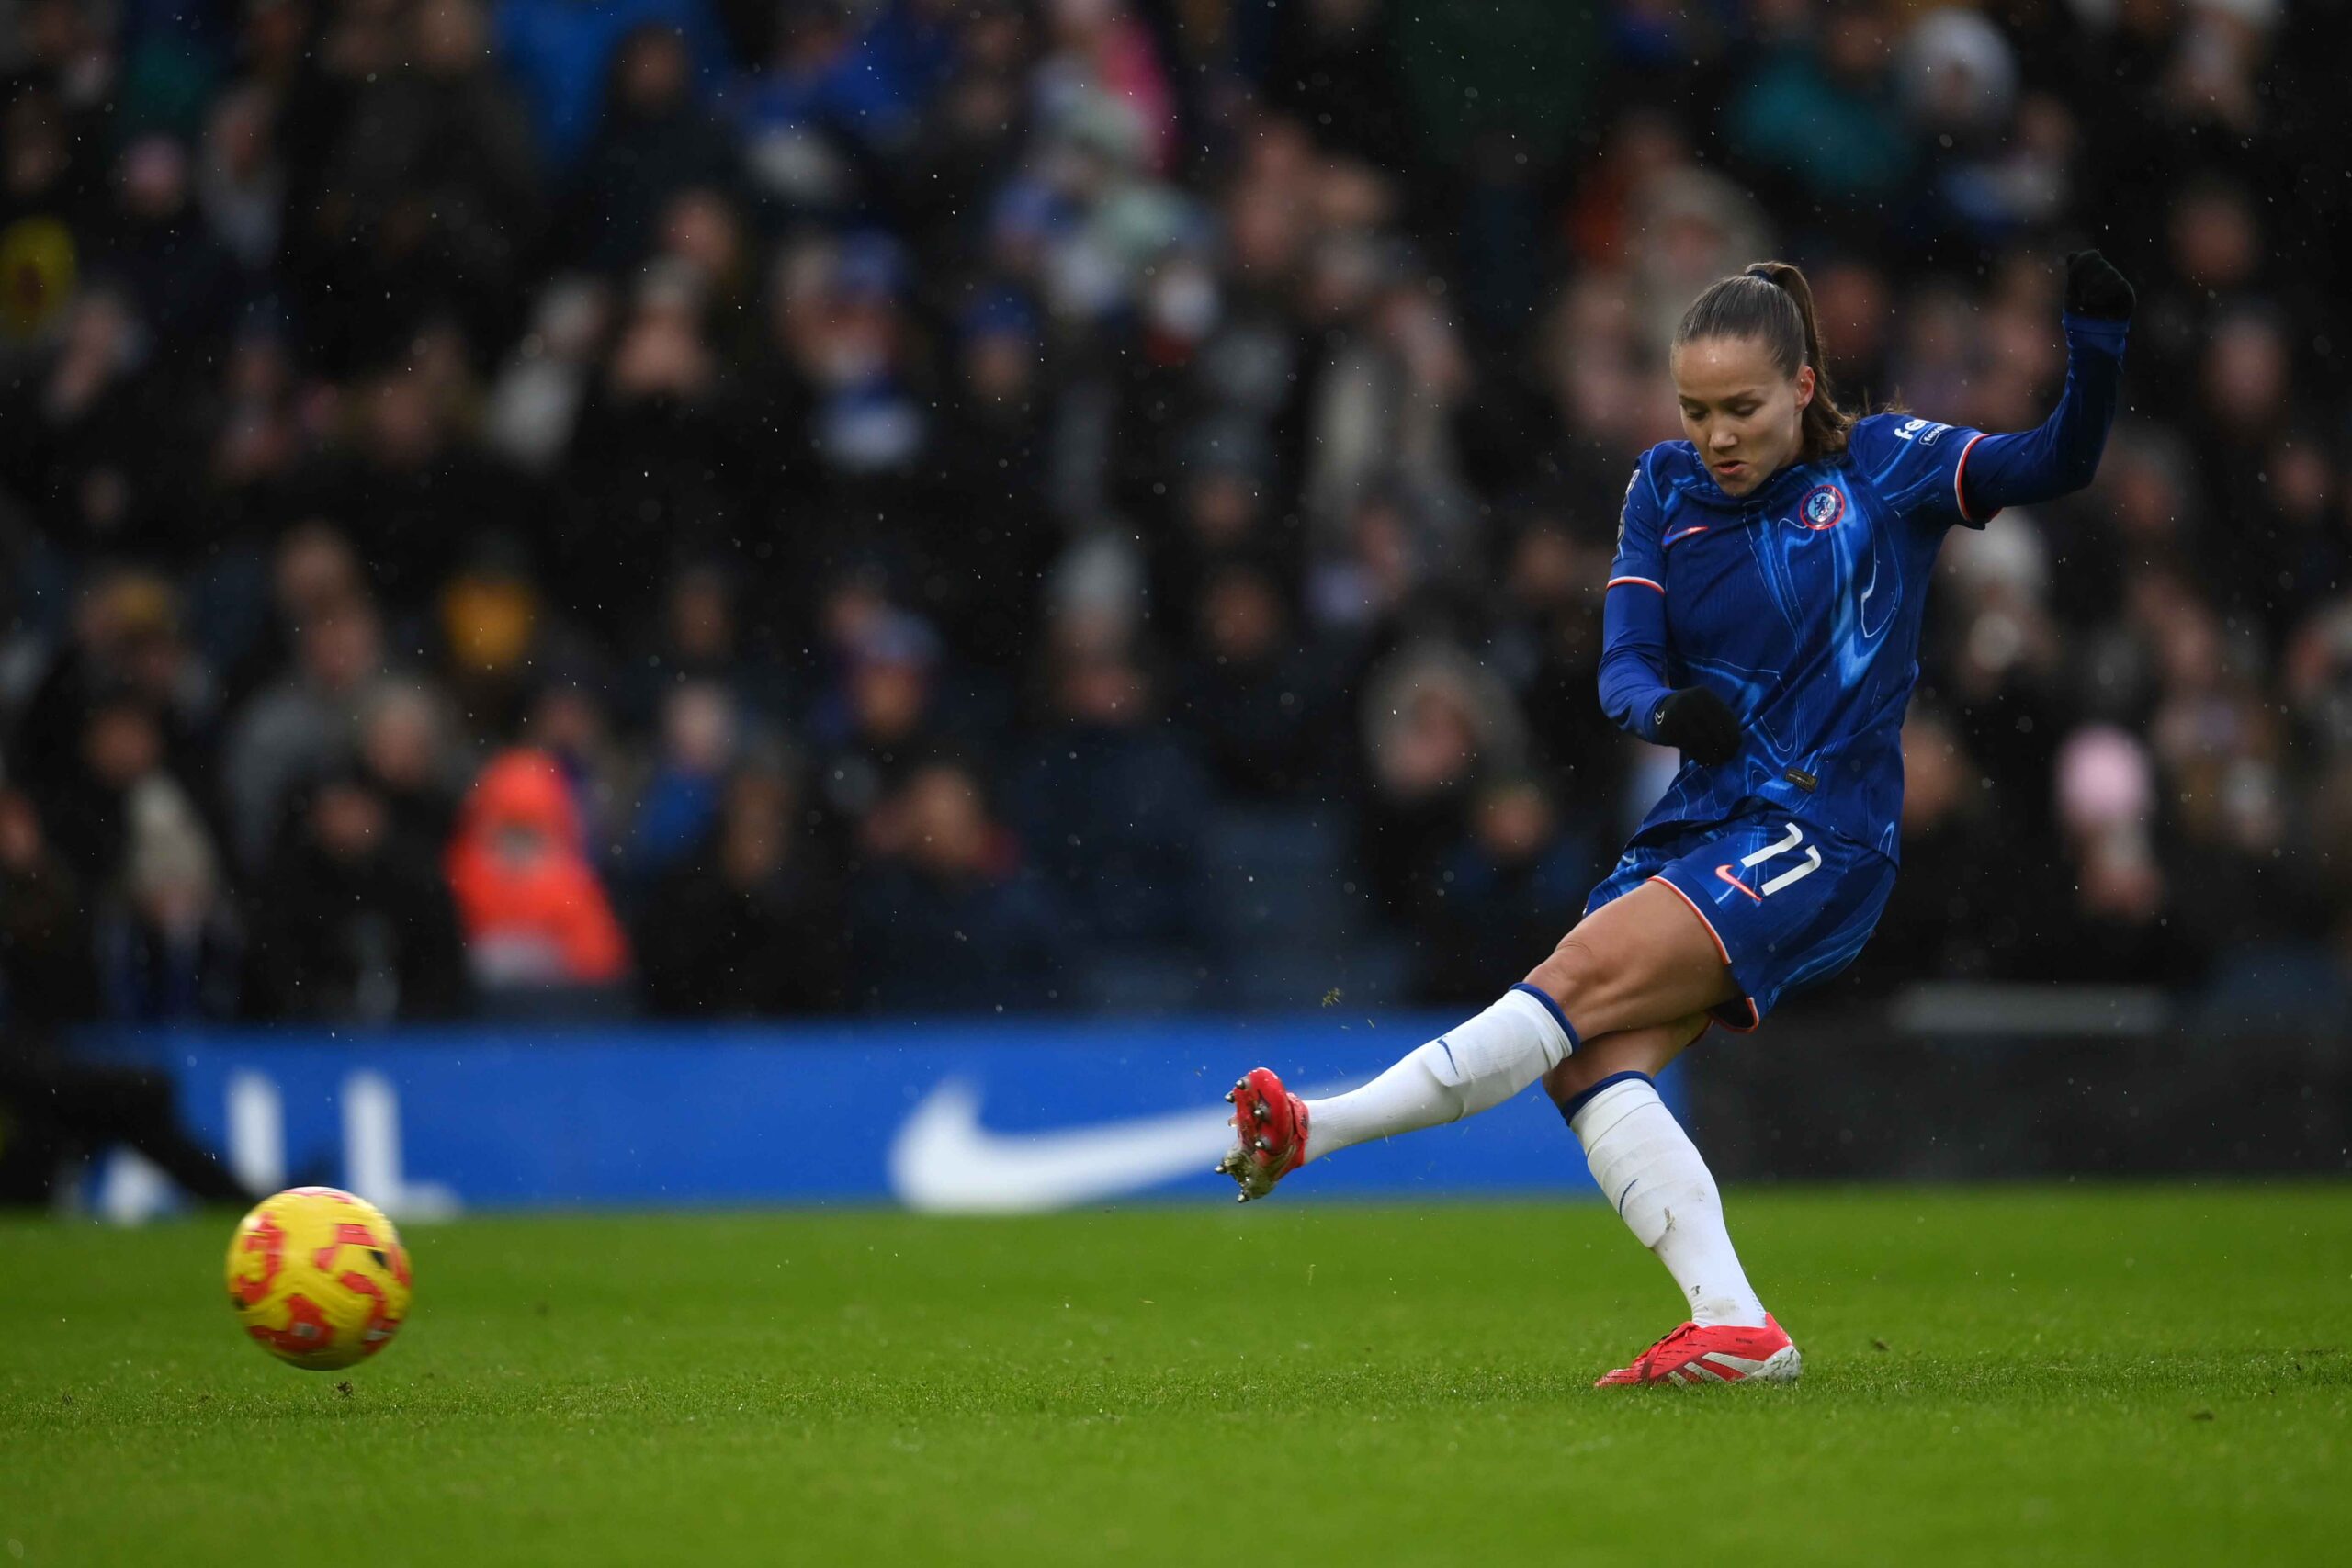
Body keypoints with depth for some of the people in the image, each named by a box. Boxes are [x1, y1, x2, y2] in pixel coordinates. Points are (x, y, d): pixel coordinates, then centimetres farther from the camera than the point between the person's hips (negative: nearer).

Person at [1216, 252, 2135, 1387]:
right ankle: (1734, 1330, -21)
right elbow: (1624, 666, 0)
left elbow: (2055, 465, -10)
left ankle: (1311, 1130, -22)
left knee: (1583, 981, -22)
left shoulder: (1883, 466, -1)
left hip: (1821, 839, -6)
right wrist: (1666, 709, -23)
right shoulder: (1665, 488, 9)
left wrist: (2095, 348, -28)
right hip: (1700, 826, 6)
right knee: (1593, 1061, -16)